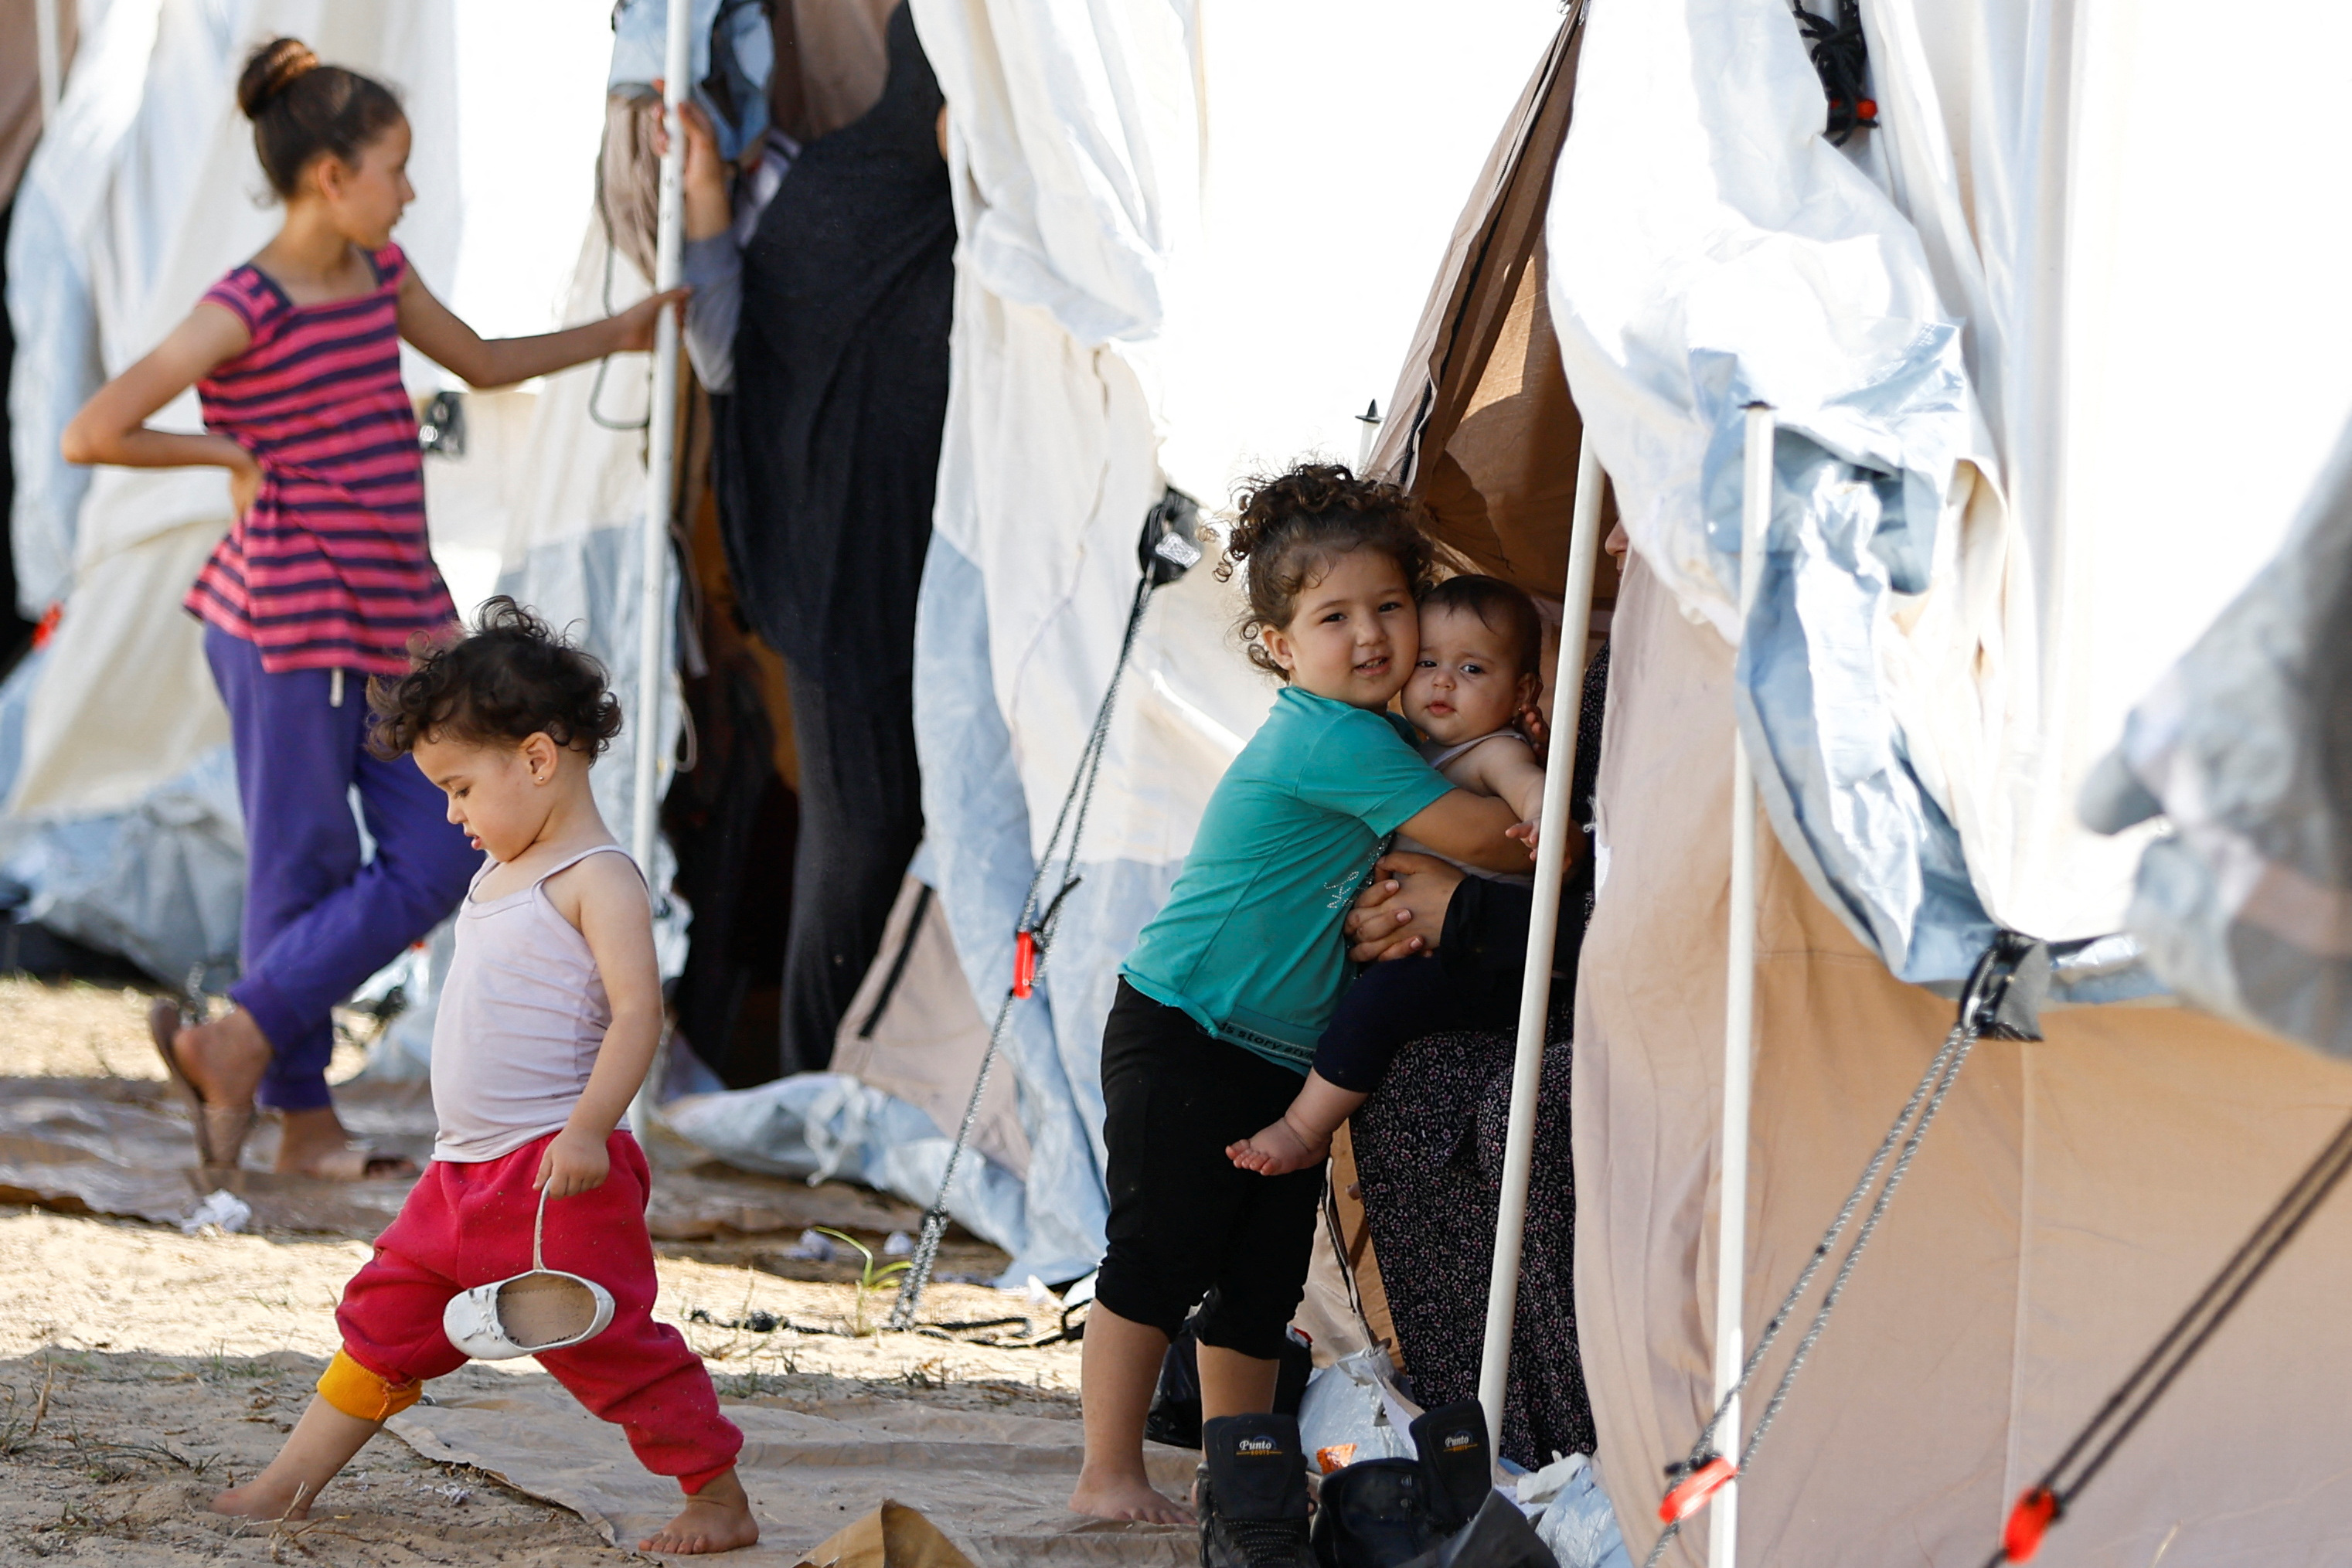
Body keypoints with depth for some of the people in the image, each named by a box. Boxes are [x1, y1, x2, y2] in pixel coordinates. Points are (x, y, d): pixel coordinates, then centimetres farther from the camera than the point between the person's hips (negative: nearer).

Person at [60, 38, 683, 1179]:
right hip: (290, 625, -8)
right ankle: (302, 1116, 12)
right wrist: (229, 456, -12)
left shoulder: (378, 273, 8)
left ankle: (239, 1044, 12)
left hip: (391, 625, 8)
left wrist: (617, 334, 29)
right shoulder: (246, 312, -16)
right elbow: (89, 435, -19)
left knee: (439, 858, 5)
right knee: (303, 866, 1)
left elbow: (483, 363, 27)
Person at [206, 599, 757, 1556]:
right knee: (386, 1320, 11)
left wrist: (586, 1128, -30)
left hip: (557, 1175, -9)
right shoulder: (499, 876, 17)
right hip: (464, 1173, 9)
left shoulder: (596, 880, -12)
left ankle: (721, 1503, 4)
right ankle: (290, 1484, 18)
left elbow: (637, 1010, -21)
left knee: (610, 1344, -7)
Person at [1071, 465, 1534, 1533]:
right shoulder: (1329, 739, -19)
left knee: (1261, 1284, 11)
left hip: (1283, 1061, 9)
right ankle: (1109, 1476, -3)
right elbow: (1479, 837, -19)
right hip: (1182, 1042, -9)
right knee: (1156, 1260, -7)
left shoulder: (1372, 742, 10)